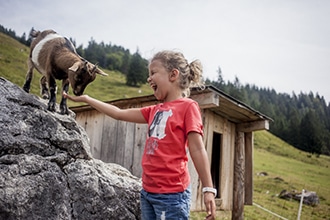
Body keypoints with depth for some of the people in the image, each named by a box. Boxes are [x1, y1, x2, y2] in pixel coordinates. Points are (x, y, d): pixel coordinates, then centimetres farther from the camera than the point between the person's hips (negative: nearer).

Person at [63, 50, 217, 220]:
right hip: (148, 191, 7)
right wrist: (85, 99, 22)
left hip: (171, 194, -7)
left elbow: (197, 149, -11)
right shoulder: (155, 110, 15)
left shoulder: (188, 106, -6)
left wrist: (208, 189, -15)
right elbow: (119, 113, 19)